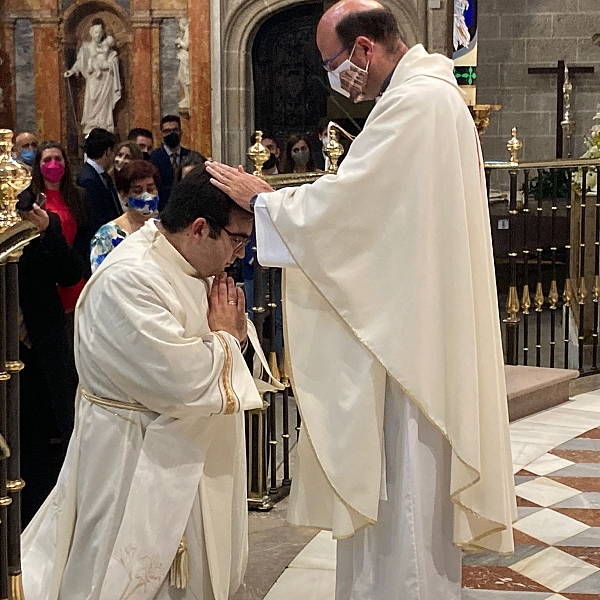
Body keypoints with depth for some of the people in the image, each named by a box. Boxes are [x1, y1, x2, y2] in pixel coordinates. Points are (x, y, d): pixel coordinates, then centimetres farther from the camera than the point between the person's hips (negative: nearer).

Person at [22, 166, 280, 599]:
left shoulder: (193, 267, 5)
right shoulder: (128, 279, -26)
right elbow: (178, 378, -32)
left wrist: (234, 331, -8)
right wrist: (222, 335, -14)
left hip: (191, 457, 9)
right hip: (135, 467, -9)